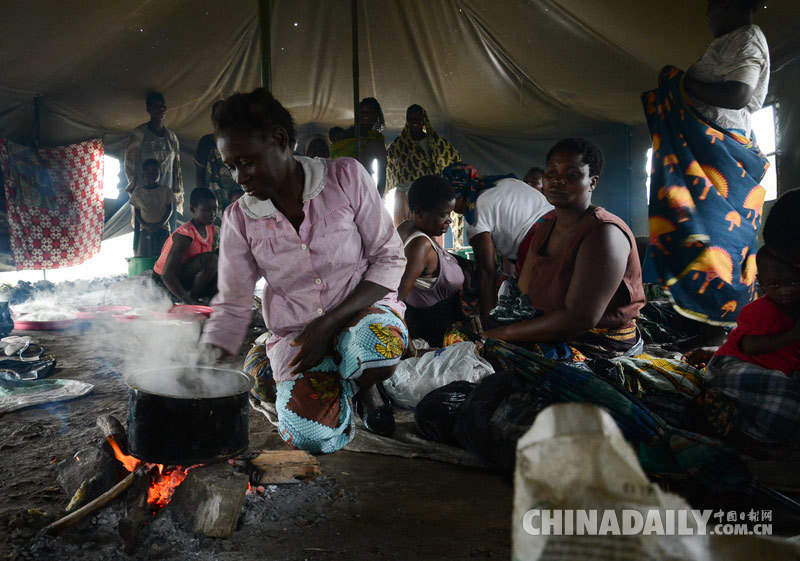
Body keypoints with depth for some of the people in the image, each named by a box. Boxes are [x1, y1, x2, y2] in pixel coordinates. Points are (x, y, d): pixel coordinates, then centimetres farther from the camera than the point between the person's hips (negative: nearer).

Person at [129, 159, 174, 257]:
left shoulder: (166, 190, 4)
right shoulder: (138, 192, 8)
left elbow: (169, 209, 0)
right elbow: (136, 212, 8)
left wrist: (159, 225, -13)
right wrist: (145, 225, -10)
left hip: (162, 229, -1)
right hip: (145, 230, 1)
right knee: (143, 256, -3)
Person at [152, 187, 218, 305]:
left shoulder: (212, 230, 0)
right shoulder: (185, 234, -24)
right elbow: (167, 275, -29)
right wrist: (189, 301, -37)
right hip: (166, 284, -8)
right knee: (210, 260, -29)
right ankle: (192, 298, -14)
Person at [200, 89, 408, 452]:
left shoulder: (346, 177, -9)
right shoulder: (240, 218, -2)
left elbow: (390, 258, -8)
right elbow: (232, 307, 2)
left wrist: (330, 322, -18)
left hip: (362, 310, -1)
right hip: (295, 334, 2)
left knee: (374, 348, -39)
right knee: (310, 433, -26)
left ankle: (365, 385, 0)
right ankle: (346, 386, 10)